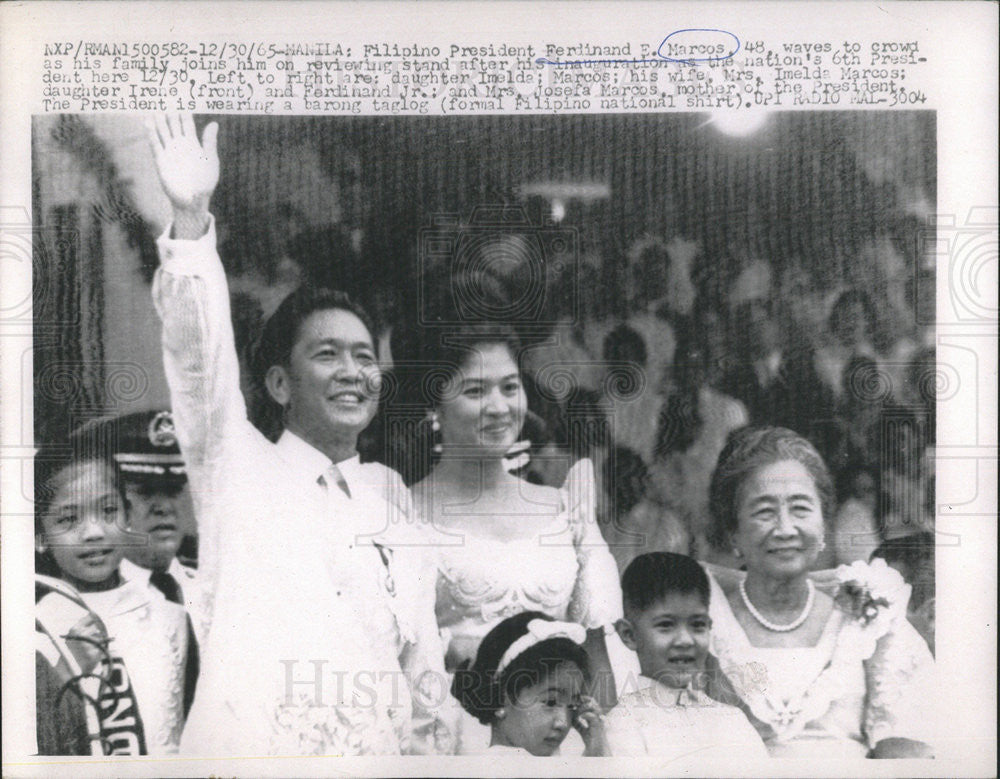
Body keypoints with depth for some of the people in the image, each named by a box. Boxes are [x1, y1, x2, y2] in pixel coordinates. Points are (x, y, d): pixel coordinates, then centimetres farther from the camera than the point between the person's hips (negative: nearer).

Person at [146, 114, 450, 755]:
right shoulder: (239, 470, 1)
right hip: (246, 746, -3)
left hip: (375, 748, 3)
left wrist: (432, 742, 14)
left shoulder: (391, 493, 10)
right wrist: (190, 218, -25)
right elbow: (199, 353, -14)